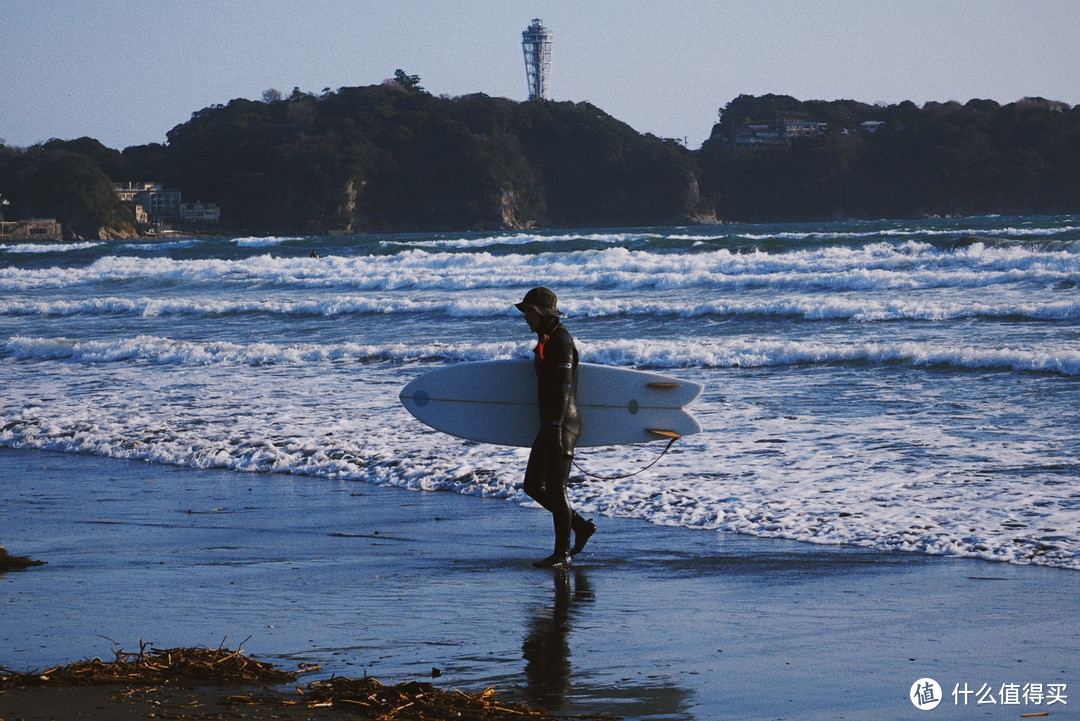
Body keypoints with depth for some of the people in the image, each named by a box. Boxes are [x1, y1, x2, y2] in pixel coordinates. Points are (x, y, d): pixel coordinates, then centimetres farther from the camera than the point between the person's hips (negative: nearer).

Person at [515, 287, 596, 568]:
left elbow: (564, 387, -21)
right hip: (549, 426, 10)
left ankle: (562, 553, 1)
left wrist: (557, 426, -27)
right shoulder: (546, 340, 16)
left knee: (555, 488, -6)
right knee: (533, 486, 10)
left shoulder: (561, 341, -13)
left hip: (562, 426, -10)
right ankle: (581, 526, 19)